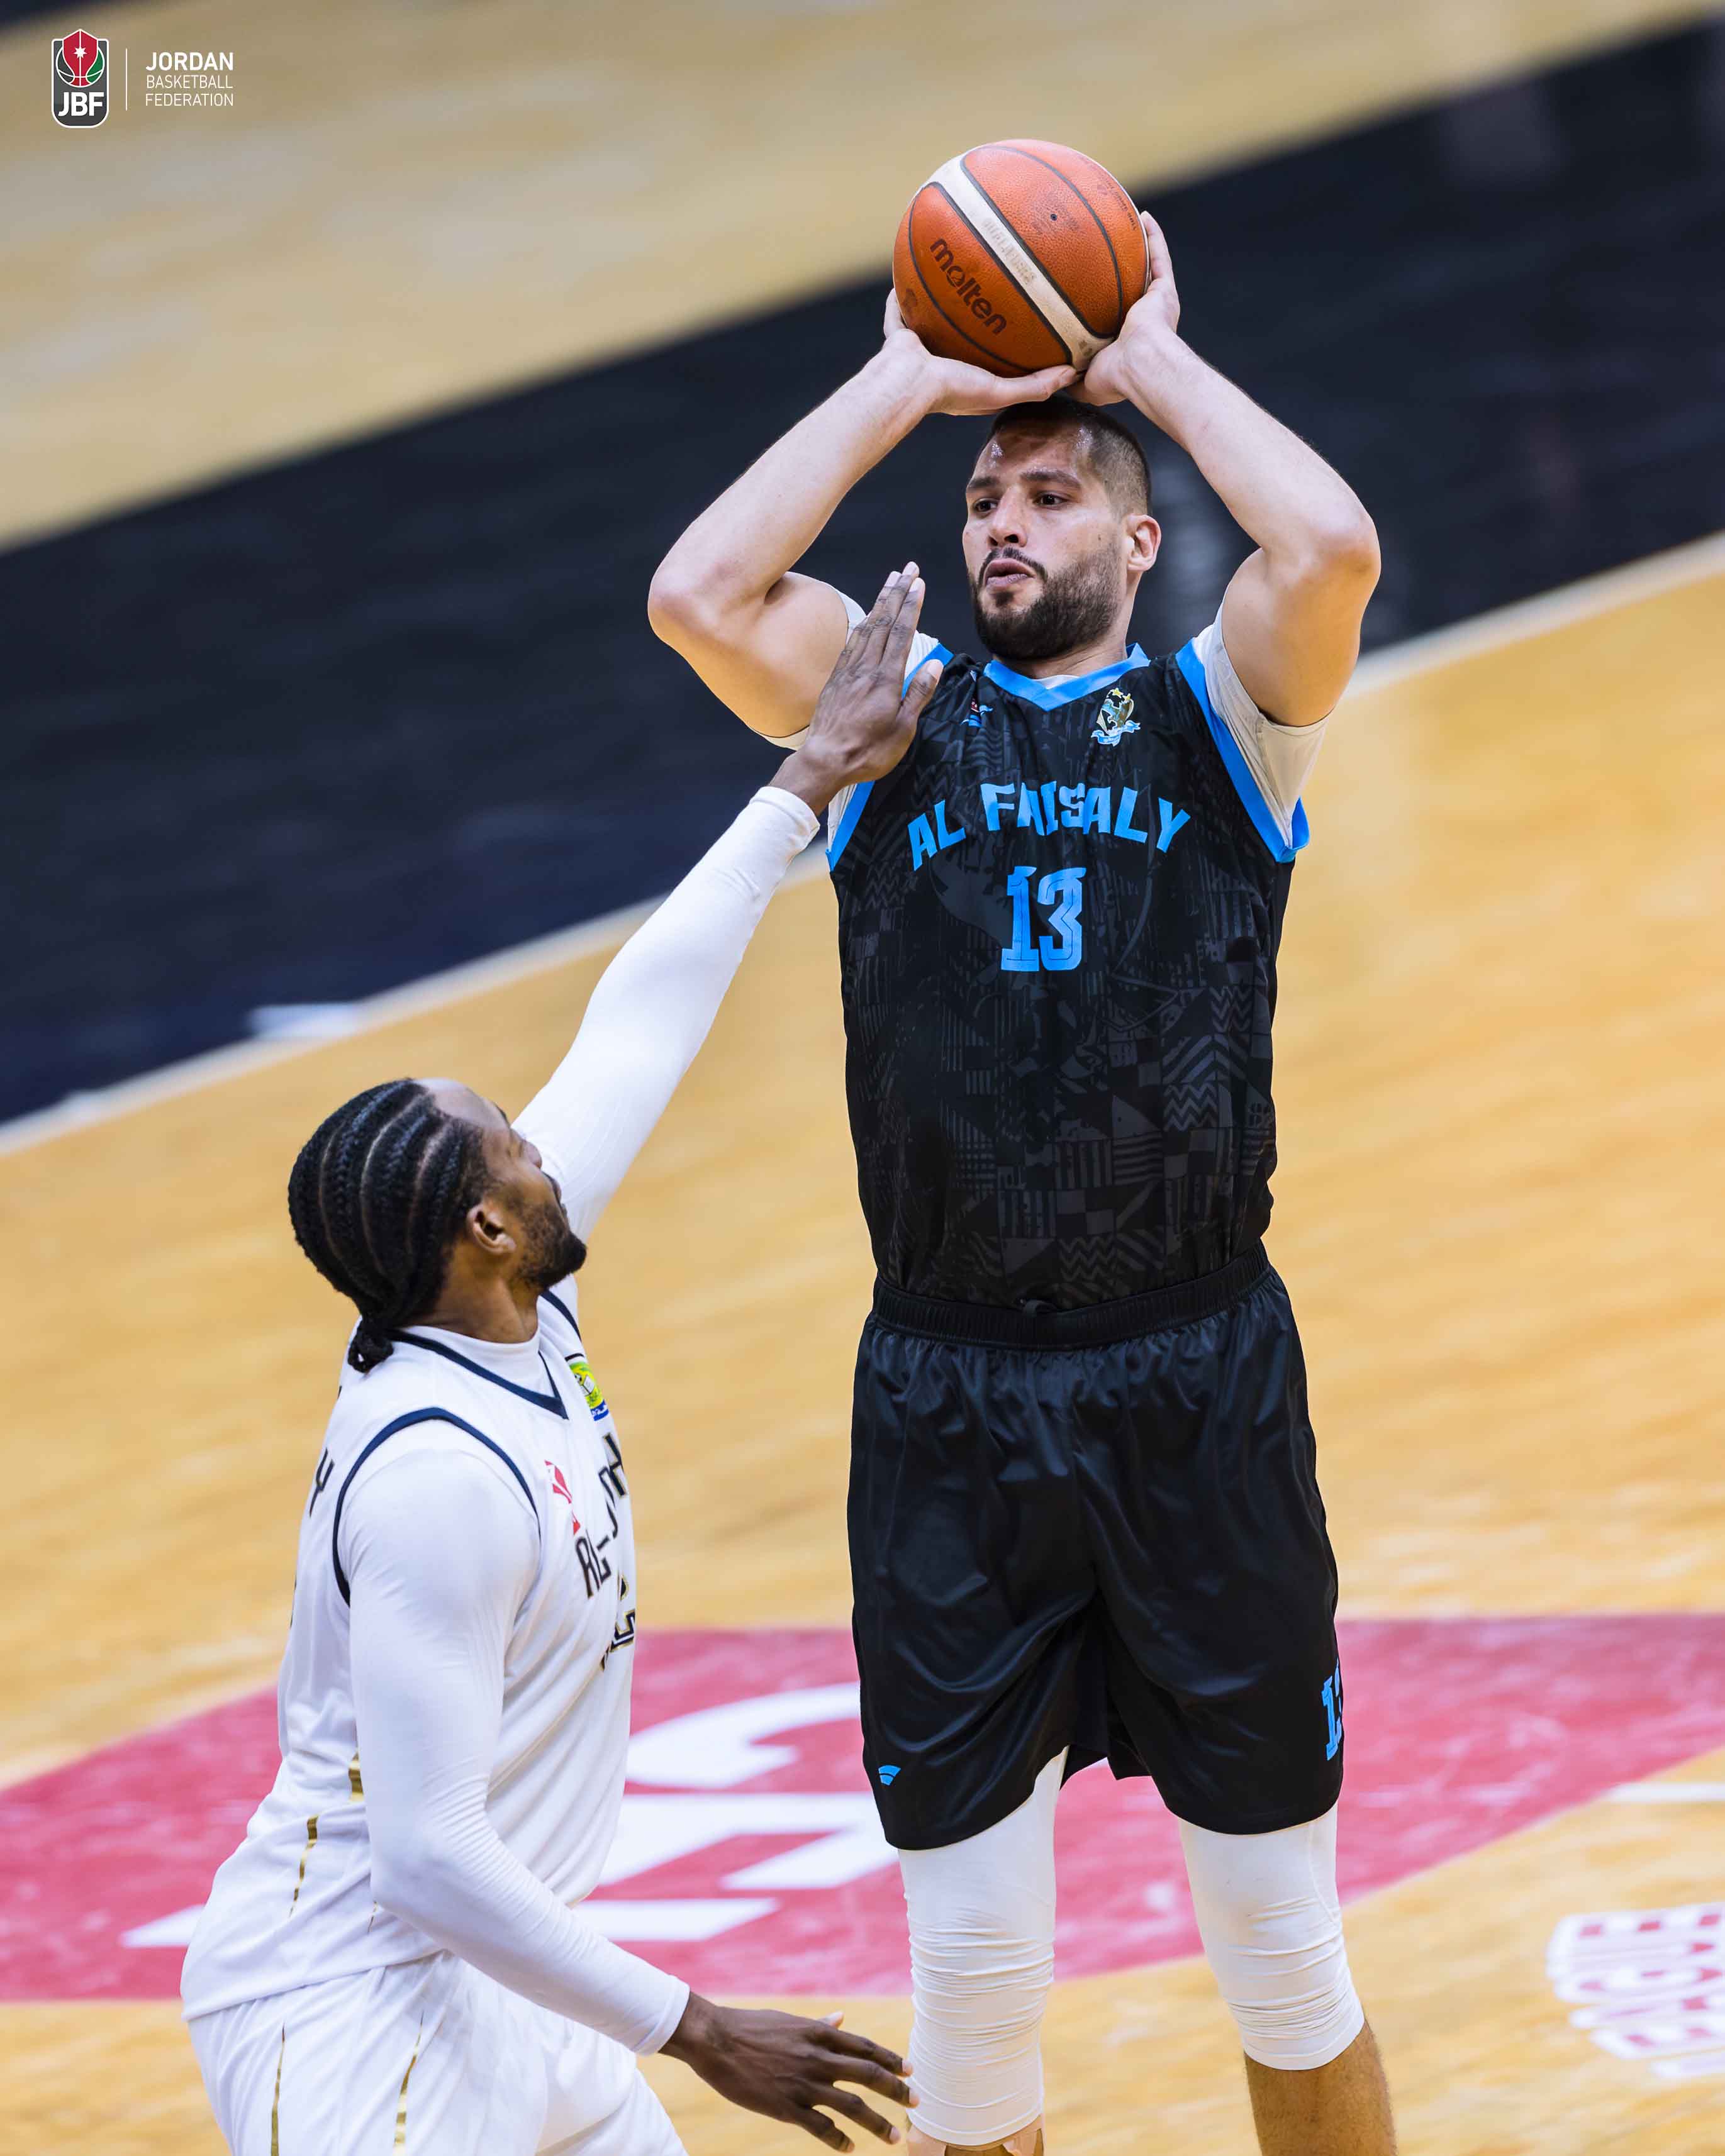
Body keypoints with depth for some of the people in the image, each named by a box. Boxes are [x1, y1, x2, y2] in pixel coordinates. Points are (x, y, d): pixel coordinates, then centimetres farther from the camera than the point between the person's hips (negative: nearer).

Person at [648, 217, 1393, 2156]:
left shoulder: (1220, 712, 6)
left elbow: (1333, 551, -15)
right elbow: (695, 595, -7)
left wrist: (1156, 363, -1)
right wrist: (902, 385, 2)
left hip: (1196, 1389, -1)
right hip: (949, 1397, 1)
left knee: (1281, 1943, 7)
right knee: (971, 1968, 3)